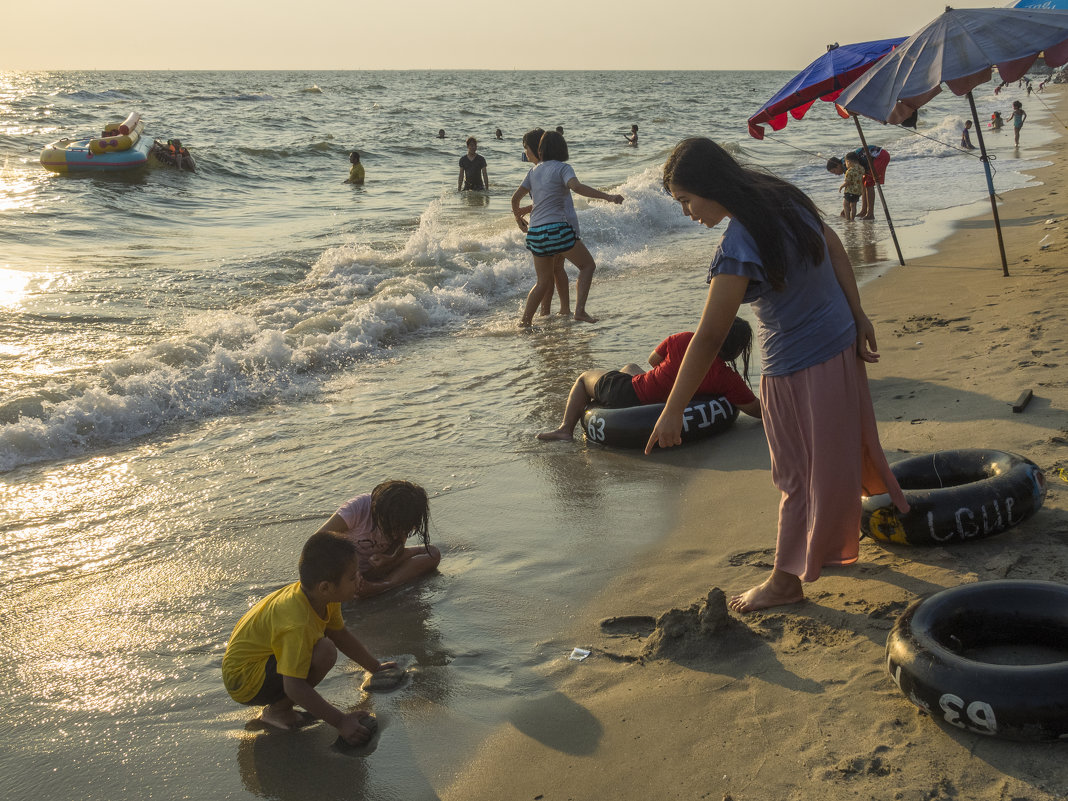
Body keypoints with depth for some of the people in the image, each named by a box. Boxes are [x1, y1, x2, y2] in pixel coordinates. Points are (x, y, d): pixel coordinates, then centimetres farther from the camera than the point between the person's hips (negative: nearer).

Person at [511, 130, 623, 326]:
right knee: (588, 265, 9)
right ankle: (579, 310, -5)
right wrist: (608, 197, -26)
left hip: (536, 231, 6)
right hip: (557, 228, -6)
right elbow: (577, 187, -22)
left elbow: (516, 197, 20)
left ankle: (525, 320, 14)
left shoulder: (535, 170, 15)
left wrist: (519, 218, 39)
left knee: (544, 282, 17)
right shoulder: (562, 168, -3)